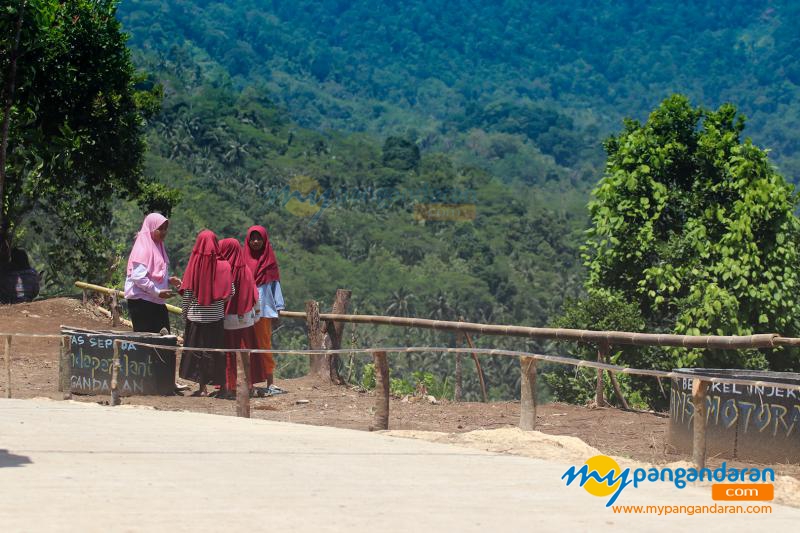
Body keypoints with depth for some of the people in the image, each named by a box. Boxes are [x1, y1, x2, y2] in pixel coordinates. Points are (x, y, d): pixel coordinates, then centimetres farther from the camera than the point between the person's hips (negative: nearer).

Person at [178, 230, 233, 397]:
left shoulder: (194, 265, -8)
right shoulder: (223, 266, -7)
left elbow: (186, 292, -4)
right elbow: (231, 292, -6)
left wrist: (185, 313, 8)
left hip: (195, 315, 0)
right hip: (216, 316, 0)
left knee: (197, 350, 8)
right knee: (216, 350, 8)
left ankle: (203, 387, 7)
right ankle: (222, 385, 10)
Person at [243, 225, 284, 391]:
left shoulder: (269, 260, 8)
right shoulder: (243, 260, 7)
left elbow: (275, 284, 7)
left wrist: (277, 309, 1)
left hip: (263, 310, 0)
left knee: (264, 346, -2)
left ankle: (270, 383, -3)